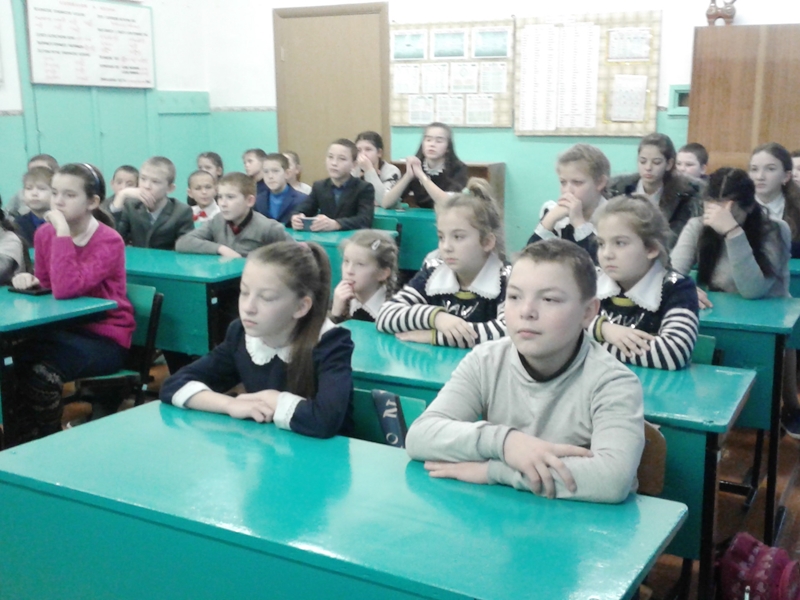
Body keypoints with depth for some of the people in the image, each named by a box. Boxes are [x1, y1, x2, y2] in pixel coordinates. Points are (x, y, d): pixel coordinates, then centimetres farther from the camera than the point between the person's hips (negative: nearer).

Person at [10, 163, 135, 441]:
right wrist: (30, 281, -5)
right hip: (63, 330, 6)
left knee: (42, 371, -31)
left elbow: (65, 289, -30)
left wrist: (63, 233, -28)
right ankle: (27, 440, -5)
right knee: (11, 359, -23)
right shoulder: (45, 233, 2)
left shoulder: (109, 241, -17)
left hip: (105, 338, -6)